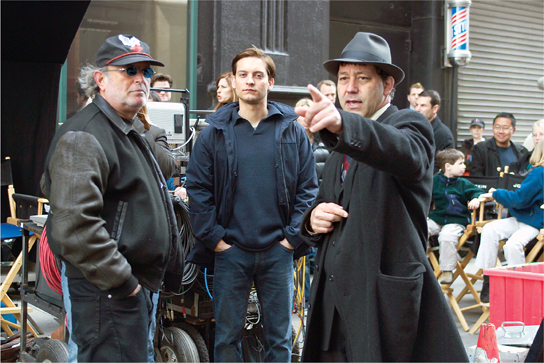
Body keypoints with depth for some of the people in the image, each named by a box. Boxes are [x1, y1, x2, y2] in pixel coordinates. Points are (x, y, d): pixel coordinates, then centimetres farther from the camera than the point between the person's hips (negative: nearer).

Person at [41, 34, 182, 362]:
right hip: (109, 292, -10)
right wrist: (120, 282, -25)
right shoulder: (83, 138, -18)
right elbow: (74, 226, -28)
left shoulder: (137, 132, 15)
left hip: (143, 283, 10)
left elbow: (165, 167, 37)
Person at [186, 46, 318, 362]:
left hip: (278, 252, 1)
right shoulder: (215, 132, 2)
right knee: (227, 337, 9)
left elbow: (308, 188, 3)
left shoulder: (293, 131, 3)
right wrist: (214, 238, -7)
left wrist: (293, 236, -4)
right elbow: (198, 190, 0)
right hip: (230, 251, 0)